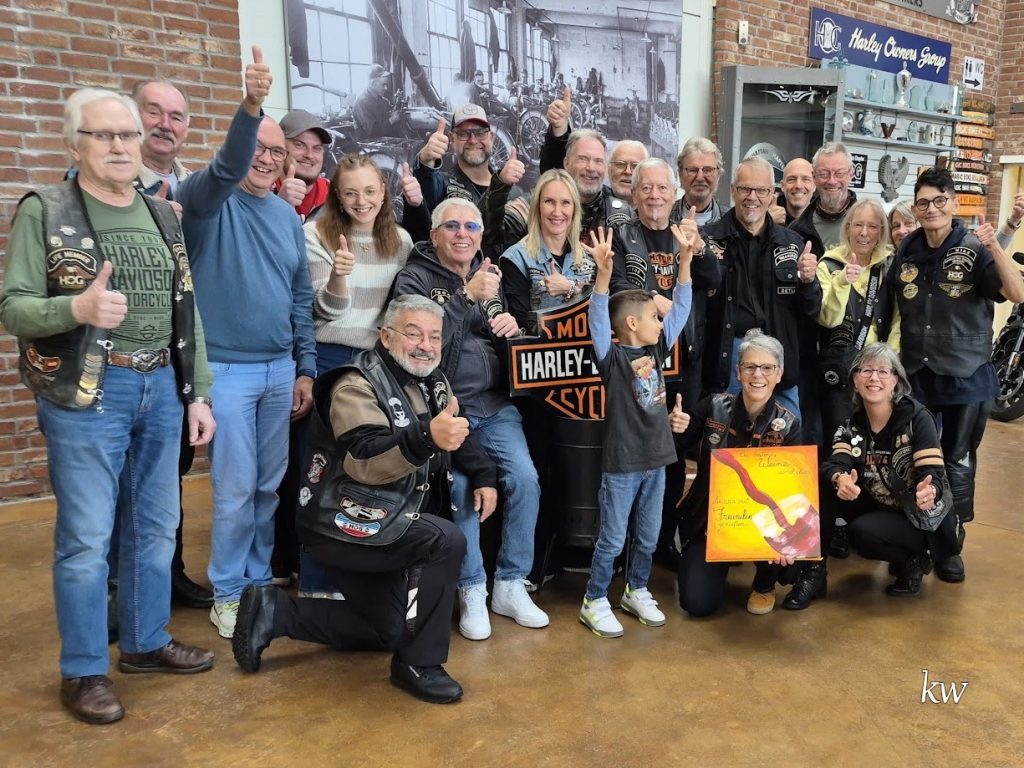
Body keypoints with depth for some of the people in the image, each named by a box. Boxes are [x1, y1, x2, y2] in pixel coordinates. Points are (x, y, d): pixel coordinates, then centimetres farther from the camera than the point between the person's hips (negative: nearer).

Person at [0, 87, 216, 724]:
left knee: (156, 527, 14)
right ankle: (84, 670, 19)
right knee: (86, 538, 2)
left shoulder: (164, 216, 11)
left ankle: (146, 641, 32)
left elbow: (187, 311, 12)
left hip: (161, 389, 5)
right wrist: (77, 309, -28)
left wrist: (198, 392, 8)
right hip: (85, 396, -5)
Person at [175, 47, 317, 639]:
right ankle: (229, 593, 18)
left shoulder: (288, 215, 10)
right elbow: (223, 170, -30)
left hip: (281, 368, 5)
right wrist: (249, 108, -46)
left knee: (270, 484, 12)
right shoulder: (211, 199, -5)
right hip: (226, 368, -5)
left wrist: (306, 367, 10)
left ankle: (260, 579, 29)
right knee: (236, 488, 0)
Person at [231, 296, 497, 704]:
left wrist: (484, 477, 8)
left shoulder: (432, 383, 7)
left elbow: (460, 435, 23)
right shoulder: (357, 385, -19)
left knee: (388, 631, 17)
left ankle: (273, 610, 19)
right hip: (343, 522, -9)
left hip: (382, 525, 10)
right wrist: (426, 439, -48)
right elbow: (365, 462, -34)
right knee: (446, 541, -28)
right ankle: (419, 664, -12)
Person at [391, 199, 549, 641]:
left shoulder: (492, 276, 17)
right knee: (460, 488, -20)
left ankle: (511, 586, 6)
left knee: (525, 479, -11)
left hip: (496, 406, 5)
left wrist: (513, 330, -2)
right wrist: (468, 296, -24)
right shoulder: (414, 278, -1)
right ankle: (472, 590, 1)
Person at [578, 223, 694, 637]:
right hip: (621, 463, -6)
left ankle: (637, 591, 37)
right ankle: (594, 602, 20)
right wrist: (604, 273, -43)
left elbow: (681, 307, 4)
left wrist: (685, 257, -4)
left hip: (656, 459, 6)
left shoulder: (657, 349, 5)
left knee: (649, 536, 18)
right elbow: (599, 320, -29)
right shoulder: (612, 357, -13)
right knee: (612, 538, 5)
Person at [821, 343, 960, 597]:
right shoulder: (852, 421, -6)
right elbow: (834, 463, -18)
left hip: (923, 520, -5)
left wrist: (929, 491, -49)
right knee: (823, 490, -18)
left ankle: (914, 561, 1)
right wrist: (840, 479, -43)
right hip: (881, 507, 5)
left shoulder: (917, 418, -18)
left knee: (862, 532, -30)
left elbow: (933, 475, -25)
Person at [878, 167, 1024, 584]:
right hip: (915, 374, 4)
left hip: (966, 376, -3)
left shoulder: (974, 251, -9)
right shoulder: (908, 249, 3)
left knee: (958, 463, 7)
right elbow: (892, 308, 14)